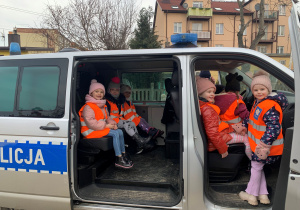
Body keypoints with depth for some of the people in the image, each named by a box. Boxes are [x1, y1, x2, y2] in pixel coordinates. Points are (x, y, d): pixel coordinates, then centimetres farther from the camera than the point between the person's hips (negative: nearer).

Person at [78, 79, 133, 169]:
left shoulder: (103, 106, 16)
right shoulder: (88, 107, -14)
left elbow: (107, 117, 22)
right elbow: (90, 123, -22)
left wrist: (112, 123, -2)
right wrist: (106, 125, -21)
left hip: (102, 128, 9)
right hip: (91, 131, -9)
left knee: (120, 132, -4)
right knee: (115, 133, -23)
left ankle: (123, 154, 3)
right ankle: (119, 160, -20)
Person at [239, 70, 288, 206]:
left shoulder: (270, 107, -25)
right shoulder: (258, 102, 7)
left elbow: (274, 128, -29)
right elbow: (252, 119, 24)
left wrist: (264, 145, -31)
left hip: (265, 145, -10)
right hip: (258, 143, 10)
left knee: (256, 167, 5)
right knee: (258, 167, 19)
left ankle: (251, 195, 22)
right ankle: (263, 195, 31)